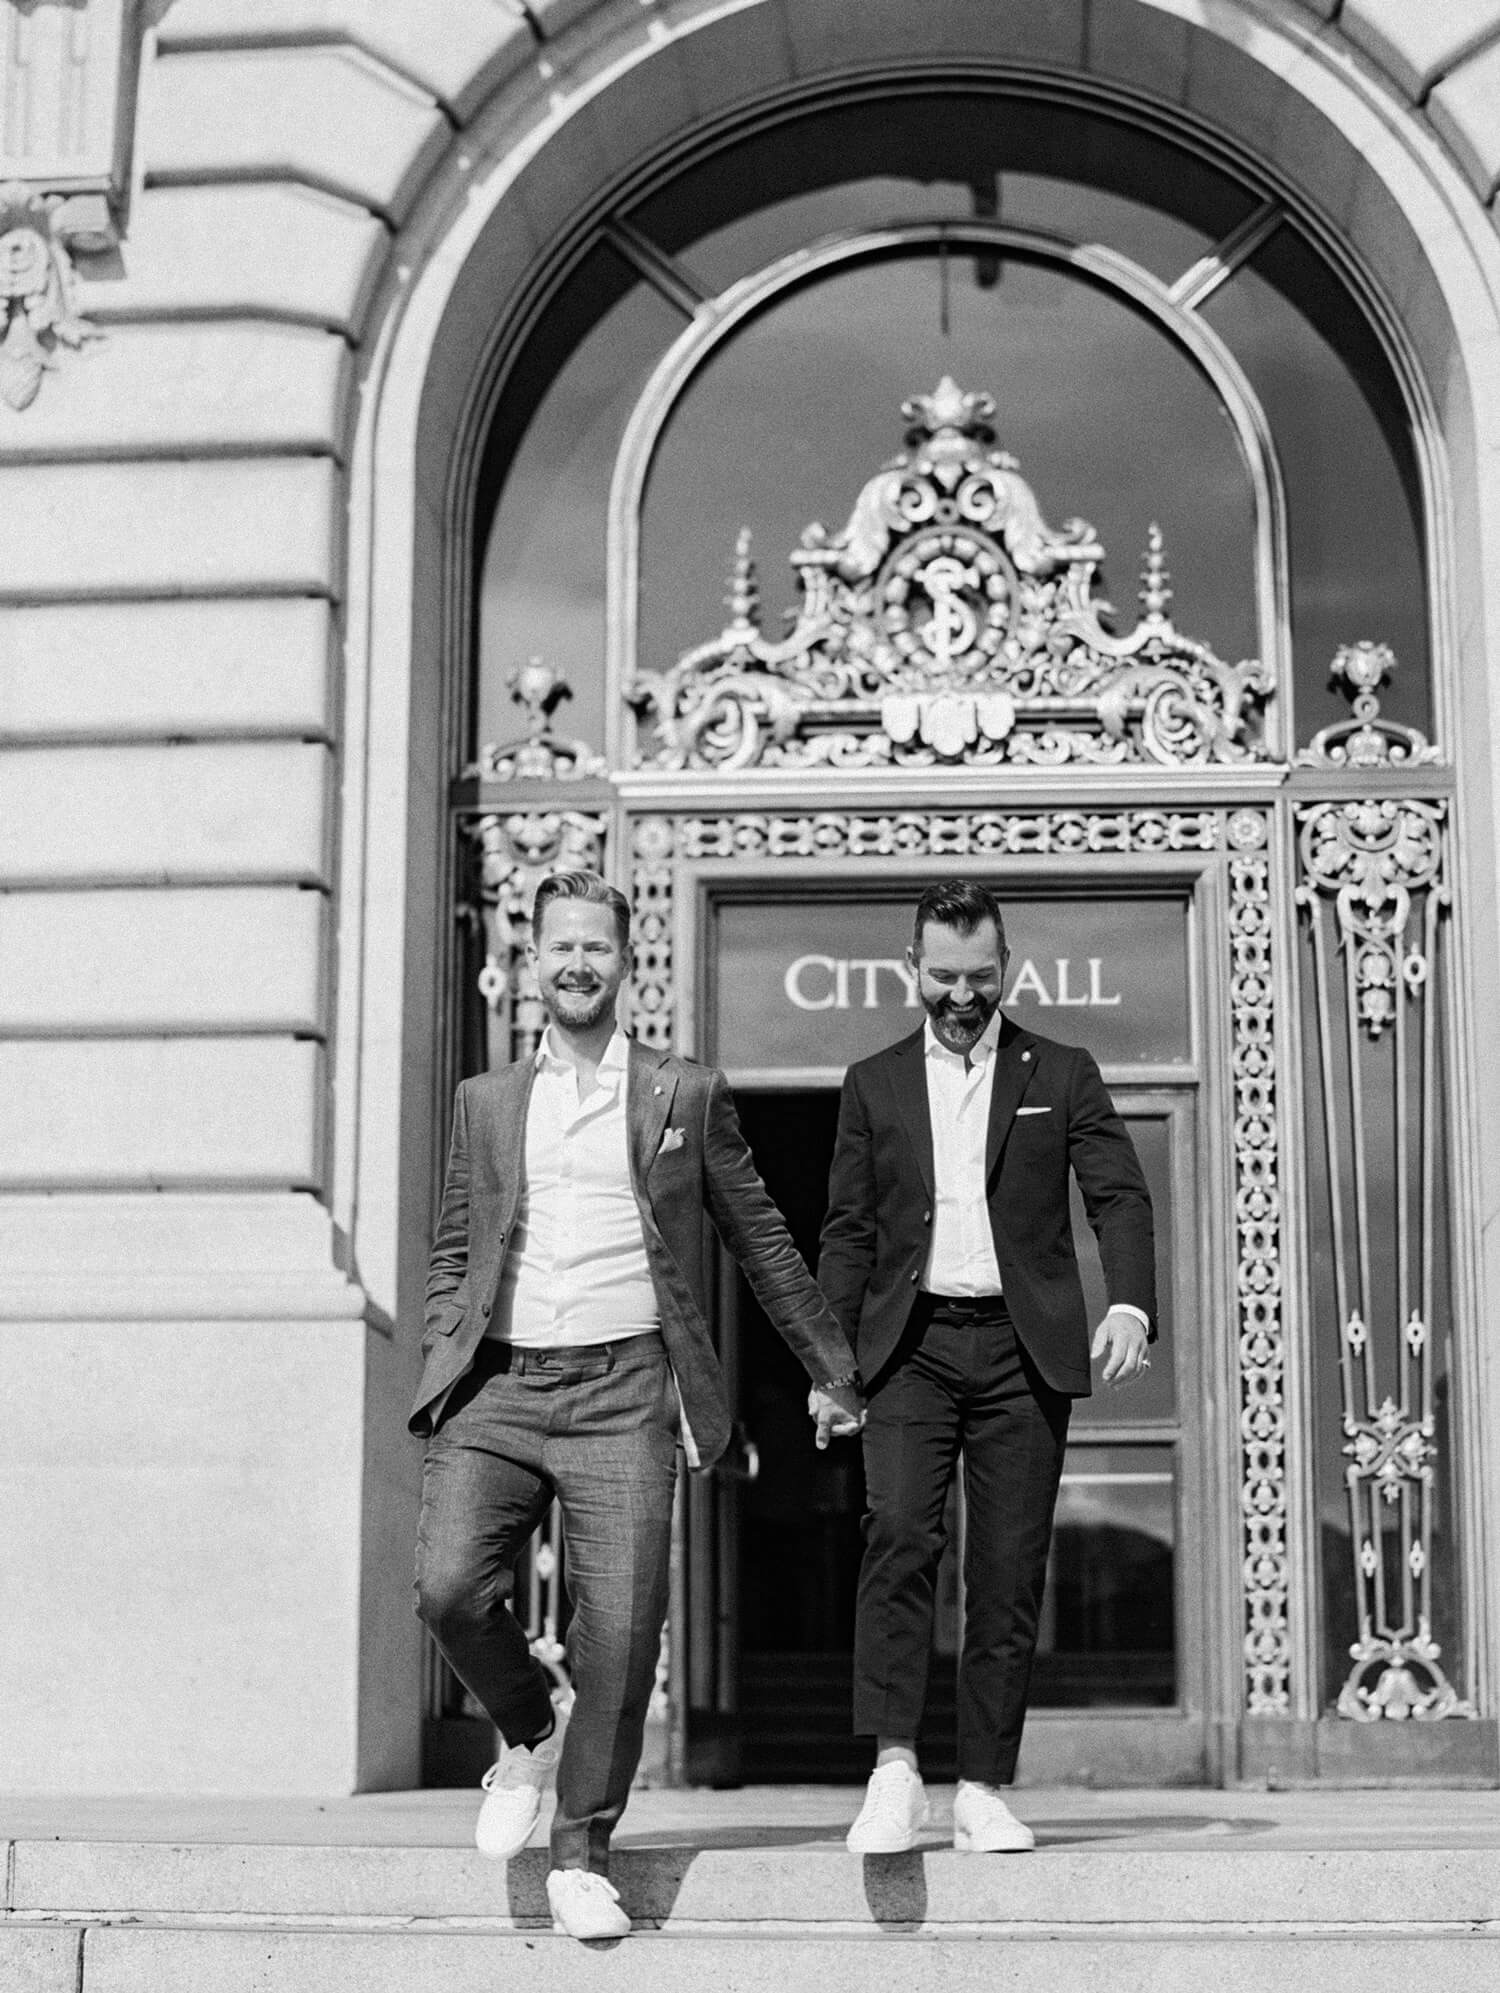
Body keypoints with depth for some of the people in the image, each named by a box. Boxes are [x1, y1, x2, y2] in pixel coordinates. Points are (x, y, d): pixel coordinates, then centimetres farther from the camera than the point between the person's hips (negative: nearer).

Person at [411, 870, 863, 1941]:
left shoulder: (687, 1094, 10)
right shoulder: (485, 1101, 17)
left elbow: (763, 1241, 14)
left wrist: (832, 1368, 16)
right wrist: (442, 1364, 6)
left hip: (624, 1389, -2)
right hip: (498, 1385, 2)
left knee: (621, 1627, -8)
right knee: (449, 1588, -16)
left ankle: (584, 1855, 8)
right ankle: (528, 1733, 14)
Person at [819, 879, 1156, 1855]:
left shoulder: (1062, 1075, 10)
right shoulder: (875, 1084, 14)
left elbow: (1121, 1196, 2)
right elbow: (849, 1231, 13)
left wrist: (1131, 1303, -16)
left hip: (1024, 1347, 0)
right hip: (911, 1343, 0)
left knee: (1011, 1569, -1)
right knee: (900, 1536, -18)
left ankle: (985, 1789, 6)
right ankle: (894, 1771, -18)